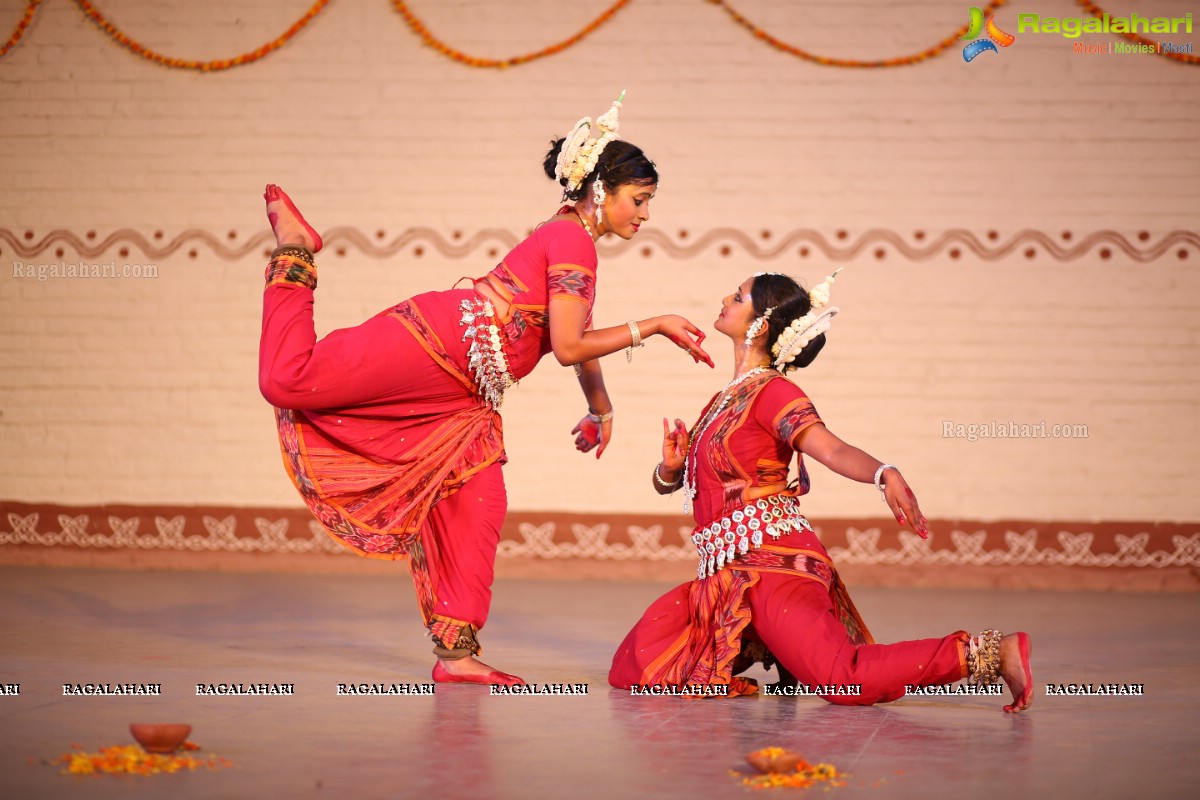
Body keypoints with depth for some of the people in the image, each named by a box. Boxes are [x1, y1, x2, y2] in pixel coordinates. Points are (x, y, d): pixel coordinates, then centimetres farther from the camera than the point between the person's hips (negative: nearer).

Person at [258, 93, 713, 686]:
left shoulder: (570, 239, 20)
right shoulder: (572, 242, -11)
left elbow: (578, 341, 35)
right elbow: (569, 347, -18)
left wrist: (601, 409, 44)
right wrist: (651, 327, -13)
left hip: (464, 392, 10)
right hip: (435, 342, -10)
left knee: (477, 511, 3)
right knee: (290, 380, -16)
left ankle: (456, 654, 5)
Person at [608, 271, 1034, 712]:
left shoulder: (773, 392, -3)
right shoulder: (724, 399, 21)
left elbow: (833, 449, -21)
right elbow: (666, 482, 24)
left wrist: (885, 474, -42)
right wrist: (670, 465, -1)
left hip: (773, 558, -8)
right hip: (727, 573, 8)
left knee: (842, 680, -27)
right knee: (633, 670, -2)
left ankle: (991, 652, -18)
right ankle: (757, 649, 15)